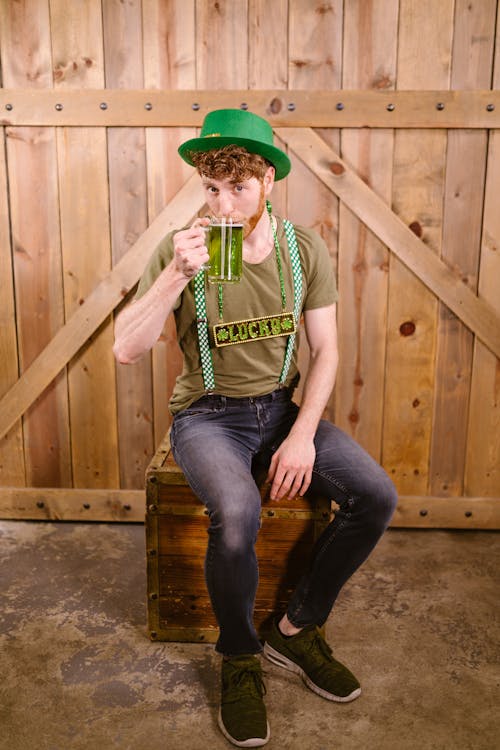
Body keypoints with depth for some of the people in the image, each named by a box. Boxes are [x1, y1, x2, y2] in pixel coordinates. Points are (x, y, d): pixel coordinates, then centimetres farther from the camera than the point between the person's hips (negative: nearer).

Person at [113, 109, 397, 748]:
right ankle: (239, 658, -2)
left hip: (282, 407, 4)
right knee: (236, 513, -33)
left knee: (376, 496, -16)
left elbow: (326, 349, 0)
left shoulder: (305, 250, -1)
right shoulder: (181, 249, -9)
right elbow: (126, 350, -16)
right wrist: (178, 276, -30)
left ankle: (296, 629, 7)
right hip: (208, 414, -3)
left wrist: (303, 435, -13)